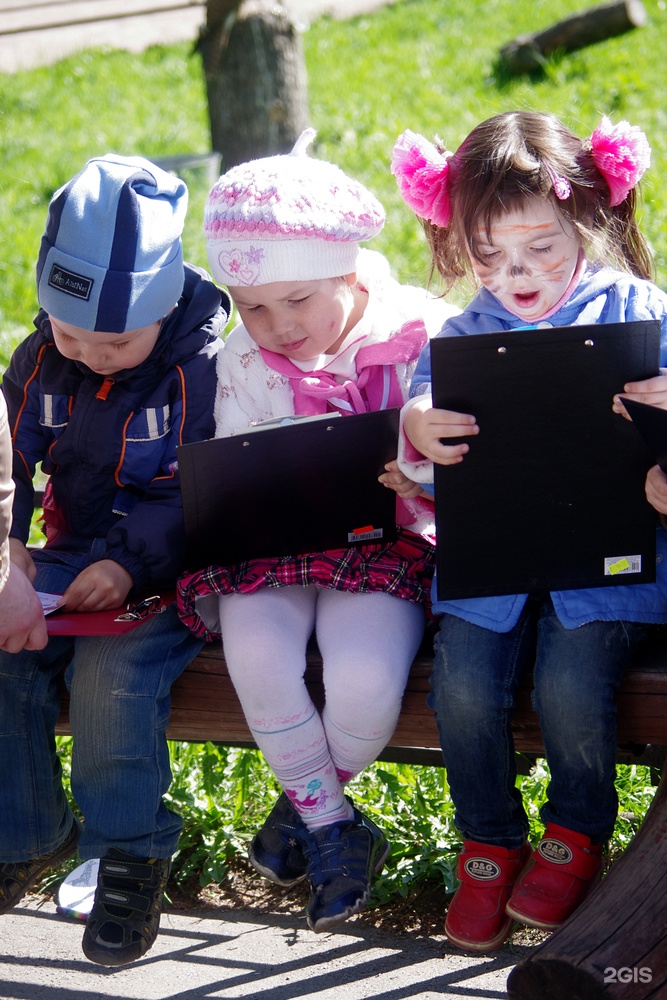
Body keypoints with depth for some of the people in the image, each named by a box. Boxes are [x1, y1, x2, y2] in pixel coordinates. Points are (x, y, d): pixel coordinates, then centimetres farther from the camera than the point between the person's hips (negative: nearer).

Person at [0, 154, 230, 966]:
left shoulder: (204, 362, -12)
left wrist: (133, 562, -25)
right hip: (73, 556, 5)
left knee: (113, 670, -30)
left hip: (171, 570, -5)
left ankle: (132, 853, -8)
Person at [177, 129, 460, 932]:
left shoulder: (417, 341, -7)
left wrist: (420, 484, -24)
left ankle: (307, 799, 6)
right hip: (274, 551, 3)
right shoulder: (242, 363, 2)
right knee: (255, 653, -28)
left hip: (385, 545, -2)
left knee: (366, 679, -29)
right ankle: (333, 828, -5)